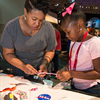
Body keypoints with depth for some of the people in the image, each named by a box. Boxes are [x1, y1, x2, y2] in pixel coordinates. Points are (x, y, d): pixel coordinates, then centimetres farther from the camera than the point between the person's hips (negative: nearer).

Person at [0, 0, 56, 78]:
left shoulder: (48, 28, -17)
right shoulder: (11, 27, -20)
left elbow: (50, 51, -4)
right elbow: (8, 53, -13)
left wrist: (44, 64, -23)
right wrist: (23, 66, -29)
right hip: (19, 67, 0)